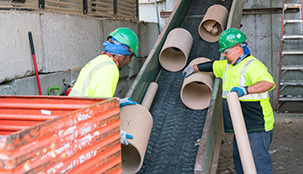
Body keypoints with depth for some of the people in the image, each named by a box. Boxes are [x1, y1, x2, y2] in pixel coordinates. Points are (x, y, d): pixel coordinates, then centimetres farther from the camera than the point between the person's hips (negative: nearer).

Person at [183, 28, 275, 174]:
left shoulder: (253, 66, -17)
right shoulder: (228, 65, 14)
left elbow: (268, 82, -33)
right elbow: (213, 66, 31)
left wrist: (245, 89, -45)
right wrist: (194, 68, 39)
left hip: (257, 126, -10)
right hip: (241, 126, 10)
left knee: (258, 160, -9)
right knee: (239, 158, 19)